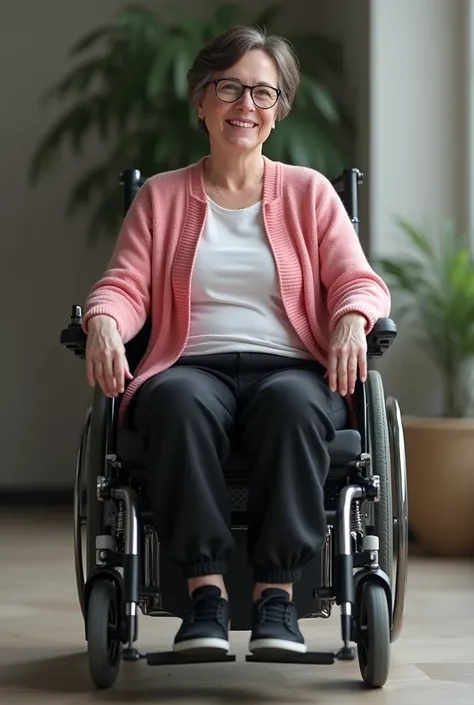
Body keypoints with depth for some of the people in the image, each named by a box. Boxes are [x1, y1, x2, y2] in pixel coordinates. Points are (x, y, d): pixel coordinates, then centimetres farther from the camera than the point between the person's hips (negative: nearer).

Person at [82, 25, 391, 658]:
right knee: (179, 403, -38)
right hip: (193, 367, 0)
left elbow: (358, 281, 9)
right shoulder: (160, 196, 19)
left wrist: (352, 320, -16)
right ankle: (205, 589, -36)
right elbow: (125, 286, 8)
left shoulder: (310, 192, 19)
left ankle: (278, 592, -34)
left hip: (291, 368, 0)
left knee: (292, 404, -38)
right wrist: (103, 322, -17)